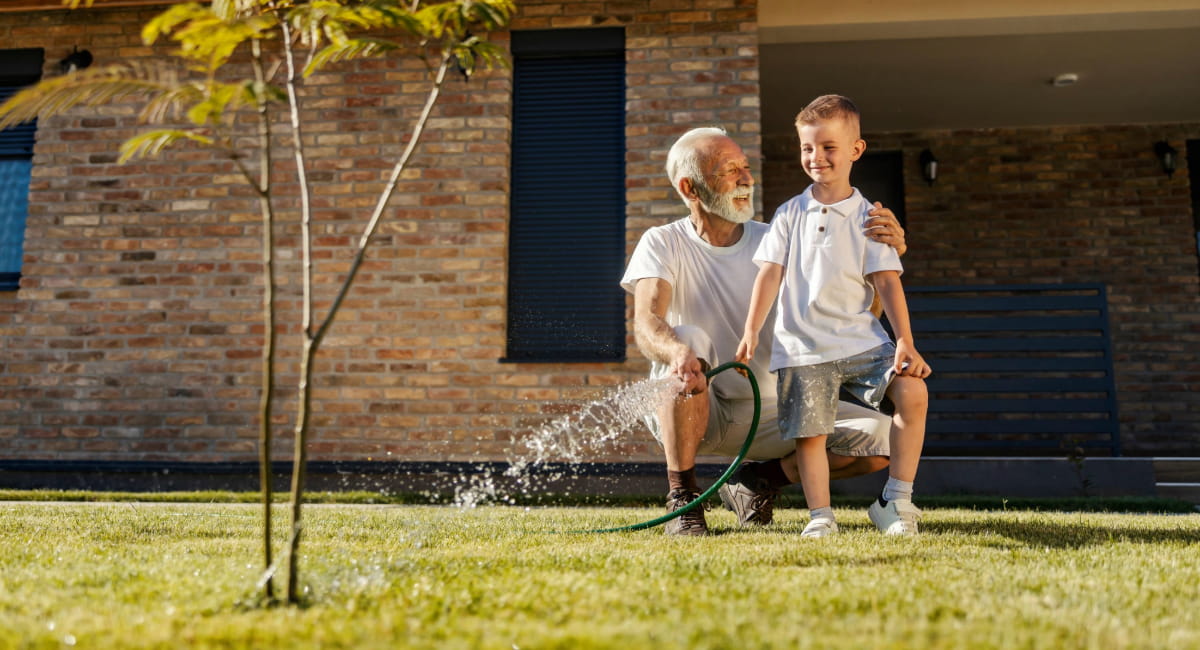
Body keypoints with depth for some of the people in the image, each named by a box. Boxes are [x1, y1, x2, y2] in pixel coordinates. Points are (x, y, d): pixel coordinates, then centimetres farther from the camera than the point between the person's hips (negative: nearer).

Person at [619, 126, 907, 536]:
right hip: (687, 413, -3)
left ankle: (759, 480, 7)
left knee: (880, 437, -14)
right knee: (689, 339, -35)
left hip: (769, 412, 3)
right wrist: (677, 351, -49)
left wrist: (889, 252, -24)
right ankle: (681, 499, -21)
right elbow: (646, 325, -25)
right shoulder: (664, 245, -7)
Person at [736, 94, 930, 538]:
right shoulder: (789, 214, 9)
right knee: (809, 433, -5)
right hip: (803, 347, 0)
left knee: (912, 392, -18)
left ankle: (895, 502, -5)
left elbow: (887, 282, 0)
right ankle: (820, 516, 10)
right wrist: (751, 331, -6)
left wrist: (905, 342, -10)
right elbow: (770, 274, 4)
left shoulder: (868, 217, 6)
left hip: (861, 340, 0)